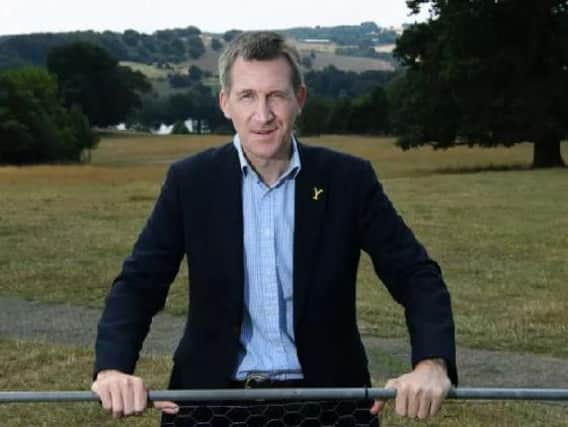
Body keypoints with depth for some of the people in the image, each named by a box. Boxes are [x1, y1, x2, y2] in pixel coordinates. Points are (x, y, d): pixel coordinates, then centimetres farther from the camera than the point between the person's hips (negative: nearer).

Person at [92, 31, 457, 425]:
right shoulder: (190, 181, -2)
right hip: (214, 395, 0)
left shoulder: (348, 179, -3)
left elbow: (417, 276, -4)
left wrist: (432, 364, -22)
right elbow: (138, 284, -3)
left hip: (325, 395, 0)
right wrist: (113, 369, -21)